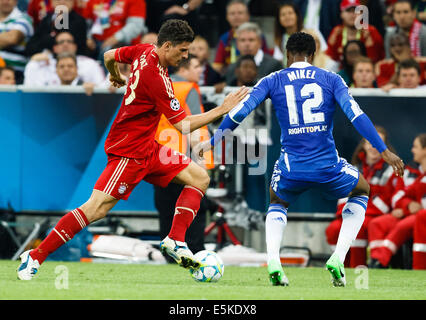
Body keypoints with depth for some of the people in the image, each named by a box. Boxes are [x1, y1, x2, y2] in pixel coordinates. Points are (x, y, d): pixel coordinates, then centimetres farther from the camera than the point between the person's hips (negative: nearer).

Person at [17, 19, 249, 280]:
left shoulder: (144, 51, 2)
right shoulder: (157, 79, -25)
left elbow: (110, 56, 21)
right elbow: (183, 125, -20)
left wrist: (116, 77, 42)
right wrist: (222, 110, -16)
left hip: (148, 148, 10)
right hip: (129, 150, -10)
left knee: (200, 178, 4)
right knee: (97, 209, -16)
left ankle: (175, 241, -2)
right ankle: (35, 257, -10)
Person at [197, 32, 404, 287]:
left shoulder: (272, 81, 6)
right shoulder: (331, 79, 6)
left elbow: (239, 113, 2)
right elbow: (356, 115, -3)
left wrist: (212, 142, 15)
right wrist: (384, 151, -1)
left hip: (292, 169, 1)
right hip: (328, 167, -1)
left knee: (278, 203, 35)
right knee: (362, 191, 31)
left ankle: (273, 261, 5)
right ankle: (338, 259, 12)